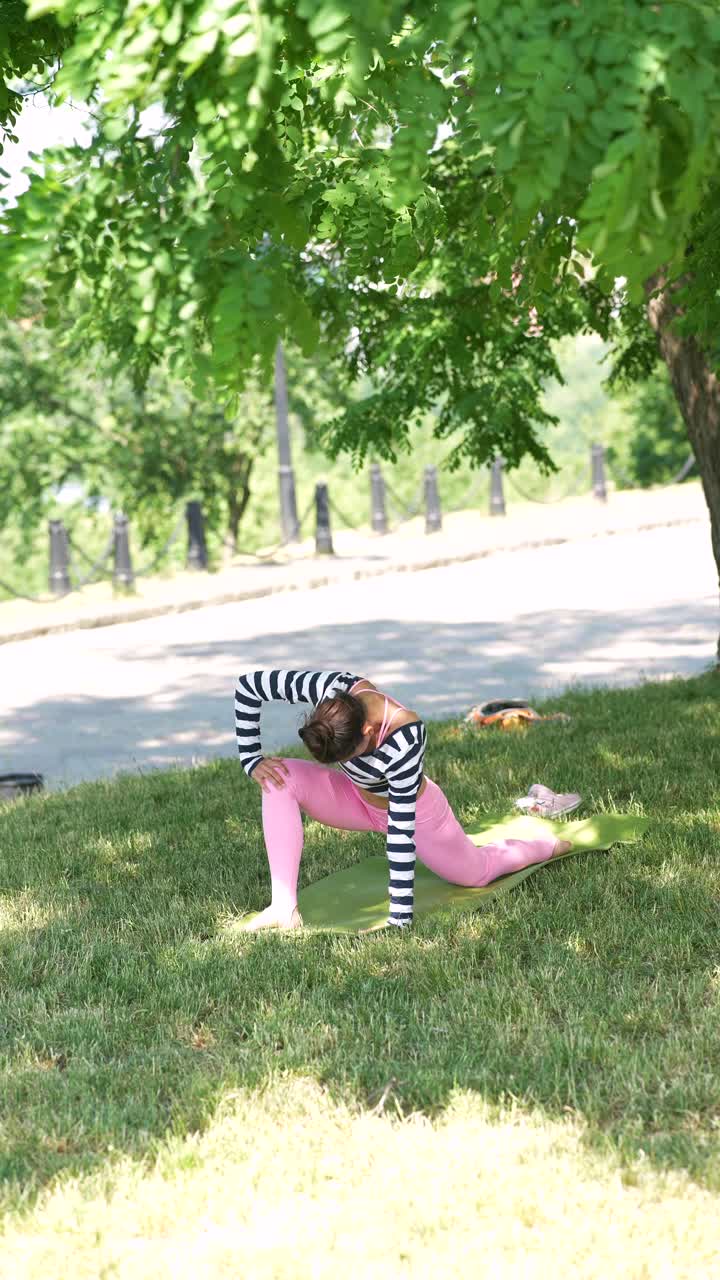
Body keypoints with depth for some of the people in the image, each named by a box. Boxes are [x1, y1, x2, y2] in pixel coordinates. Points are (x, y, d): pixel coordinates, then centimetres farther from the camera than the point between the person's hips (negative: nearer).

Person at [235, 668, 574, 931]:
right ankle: (284, 907, -25)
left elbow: (400, 833, -40)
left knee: (478, 872, 17)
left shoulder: (404, 744, -43)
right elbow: (247, 685, -21)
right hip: (358, 798, 4)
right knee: (281, 778, -24)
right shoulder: (333, 689, -33)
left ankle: (546, 846, 48)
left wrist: (399, 918, -37)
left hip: (413, 810, -4)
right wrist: (251, 760, -25)